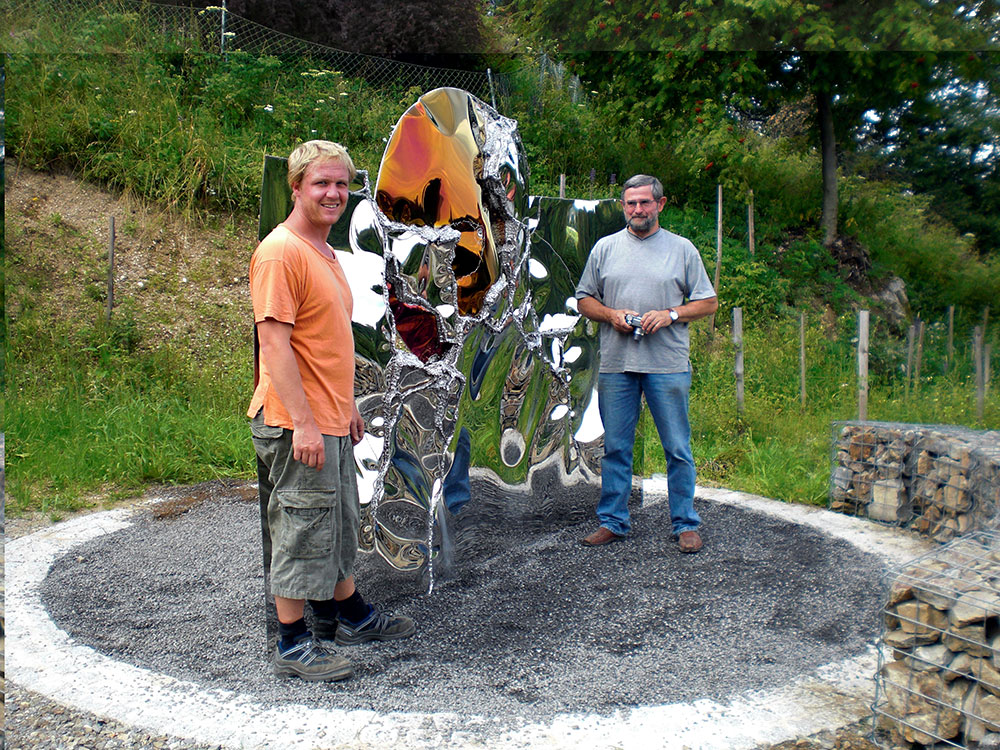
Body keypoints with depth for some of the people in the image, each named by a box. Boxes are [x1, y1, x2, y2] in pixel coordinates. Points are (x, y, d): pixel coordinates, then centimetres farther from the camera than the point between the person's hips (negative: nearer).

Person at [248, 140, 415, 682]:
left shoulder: (324, 253, 16)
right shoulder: (281, 252, -14)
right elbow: (274, 341, -21)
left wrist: (347, 406, 21)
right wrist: (303, 422, -25)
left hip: (330, 422, 10)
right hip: (298, 426, -10)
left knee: (339, 525, 20)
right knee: (302, 530, 1)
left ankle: (348, 615, 38)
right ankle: (292, 645, 17)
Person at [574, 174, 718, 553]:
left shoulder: (682, 249, 6)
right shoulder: (605, 247, 11)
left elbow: (708, 302, 7)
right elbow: (584, 300, 14)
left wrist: (670, 314, -10)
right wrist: (611, 315, -5)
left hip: (668, 365, -2)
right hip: (615, 365, 2)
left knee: (678, 449, 3)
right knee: (615, 448, 9)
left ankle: (686, 524, 16)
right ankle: (612, 521, 21)